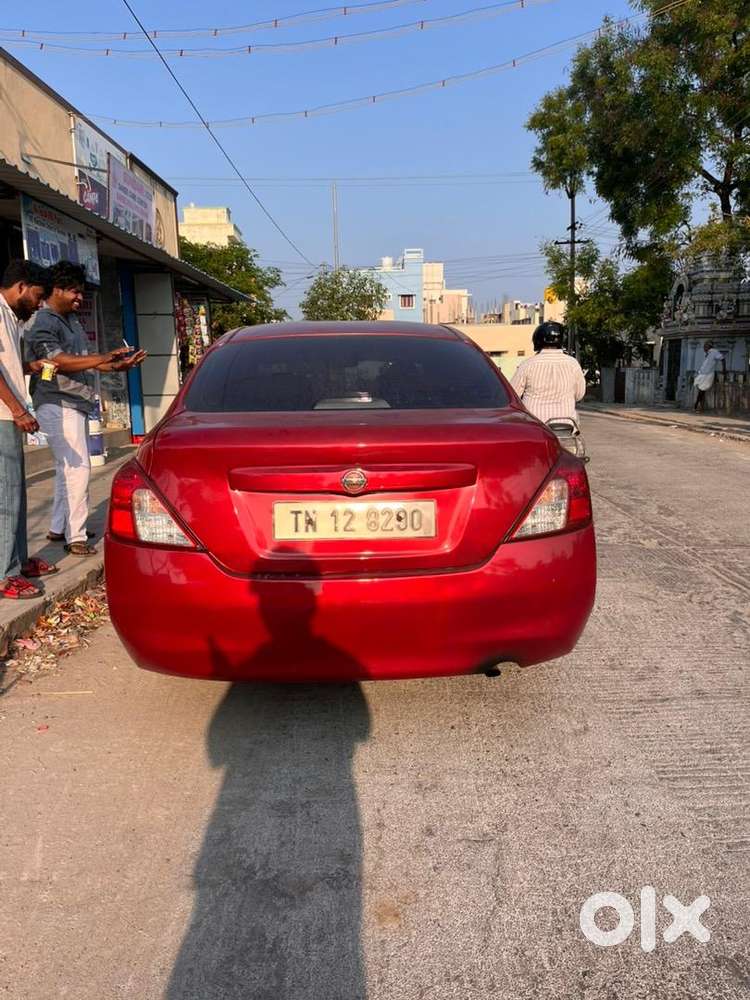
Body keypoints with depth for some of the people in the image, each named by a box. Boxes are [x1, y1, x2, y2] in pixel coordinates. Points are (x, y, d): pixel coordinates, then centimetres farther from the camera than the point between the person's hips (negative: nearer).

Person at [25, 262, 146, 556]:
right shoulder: (43, 323, -10)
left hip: (76, 403, 9)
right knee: (78, 468, -13)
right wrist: (105, 358, -26)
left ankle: (58, 528, 24)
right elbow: (59, 362, -20)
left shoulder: (71, 320, 19)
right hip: (58, 404, -9)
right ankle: (76, 537, -9)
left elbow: (83, 361, 22)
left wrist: (119, 365, 8)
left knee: (68, 467, 13)